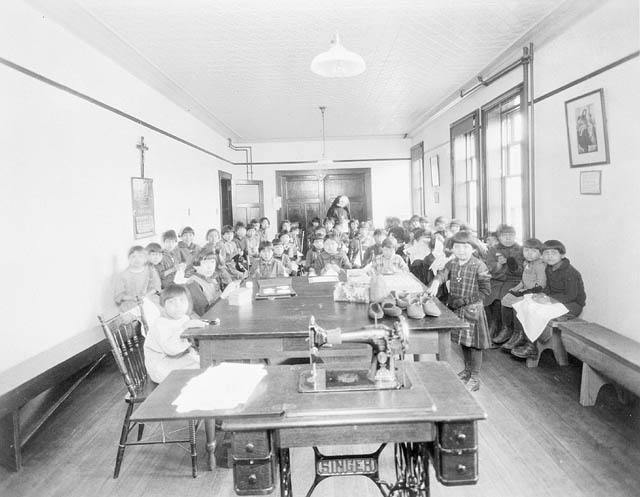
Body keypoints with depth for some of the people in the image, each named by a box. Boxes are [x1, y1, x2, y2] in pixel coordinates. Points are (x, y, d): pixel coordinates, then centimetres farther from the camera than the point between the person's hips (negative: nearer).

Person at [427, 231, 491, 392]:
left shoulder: (479, 266, -13)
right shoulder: (452, 264, 3)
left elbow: (485, 290, -13)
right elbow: (443, 274, -13)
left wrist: (464, 300, -17)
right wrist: (436, 282, -37)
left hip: (472, 309, -5)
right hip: (456, 309, 6)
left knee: (474, 343, 2)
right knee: (463, 342, 19)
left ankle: (475, 378, 13)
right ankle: (467, 370, 37)